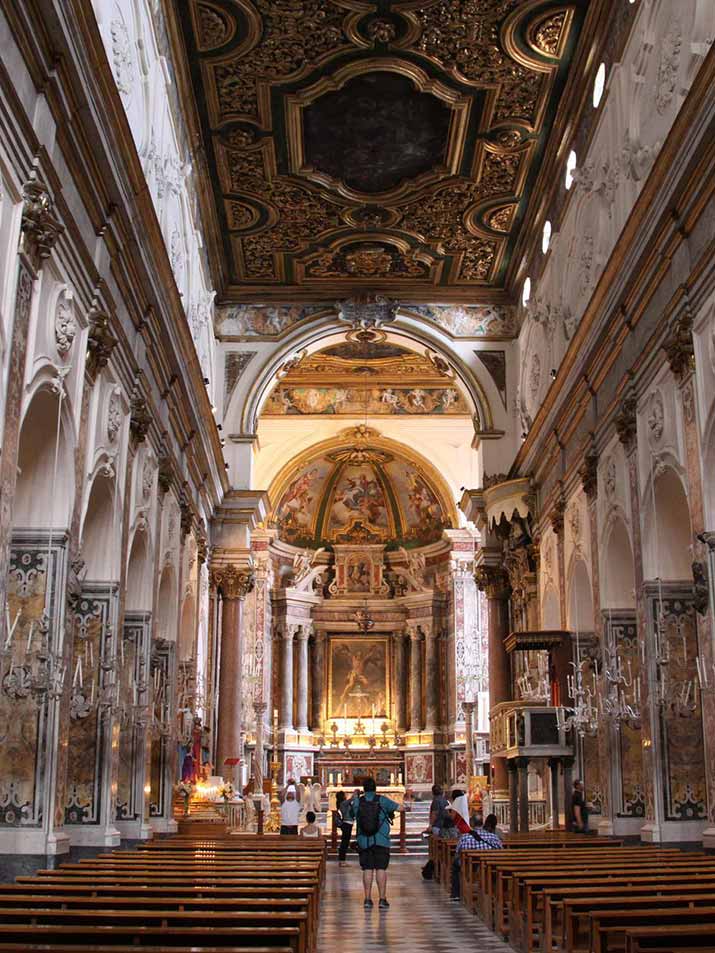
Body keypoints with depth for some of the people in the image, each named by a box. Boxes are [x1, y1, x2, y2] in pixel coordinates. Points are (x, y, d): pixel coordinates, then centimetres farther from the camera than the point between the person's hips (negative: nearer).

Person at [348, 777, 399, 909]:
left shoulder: (358, 802, 1)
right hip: (381, 840, -2)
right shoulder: (381, 800, -4)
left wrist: (354, 797, 32)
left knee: (367, 870, 5)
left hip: (364, 841, 2)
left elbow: (352, 813, 20)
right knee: (381, 869, -1)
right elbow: (398, 807, 2)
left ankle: (367, 899, 5)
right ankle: (382, 899, -3)